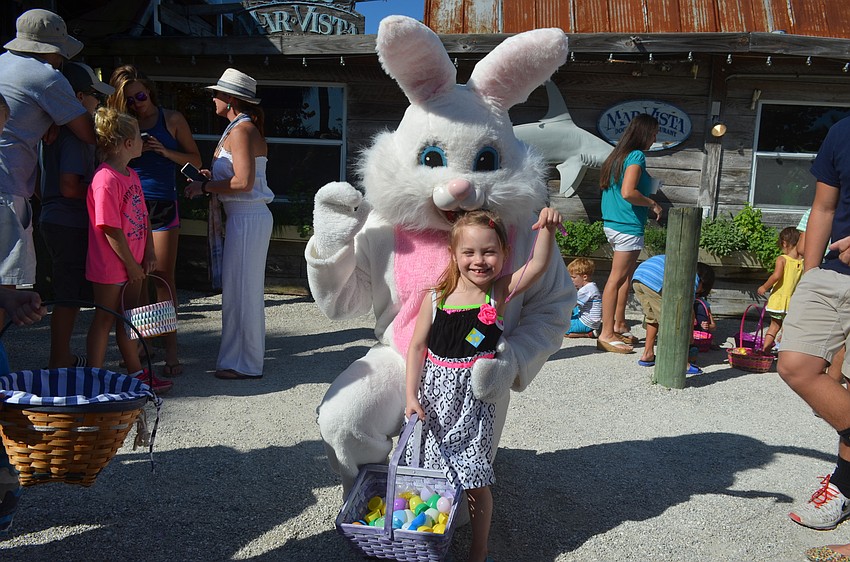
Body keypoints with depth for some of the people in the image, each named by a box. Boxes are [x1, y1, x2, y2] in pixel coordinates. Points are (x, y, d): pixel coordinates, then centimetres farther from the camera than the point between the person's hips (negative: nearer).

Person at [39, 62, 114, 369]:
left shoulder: (56, 130, 14)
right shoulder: (74, 134, -16)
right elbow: (69, 187, -23)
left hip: (57, 221, 10)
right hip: (69, 225, -10)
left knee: (70, 295, 17)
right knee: (69, 296, -2)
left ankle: (63, 357, 28)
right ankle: (59, 364, 6)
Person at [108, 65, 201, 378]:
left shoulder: (171, 120, 7)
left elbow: (196, 161, 7)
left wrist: (166, 152, -9)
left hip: (163, 205, -2)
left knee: (163, 278, -5)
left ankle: (170, 349, -2)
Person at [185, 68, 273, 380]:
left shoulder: (241, 130, -14)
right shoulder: (242, 129, 17)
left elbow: (243, 182, -23)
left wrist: (204, 187, -13)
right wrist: (211, 178, 11)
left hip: (248, 219, -10)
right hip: (247, 217, 10)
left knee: (241, 289, -3)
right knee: (245, 289, 15)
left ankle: (245, 364, 6)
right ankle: (243, 357, 26)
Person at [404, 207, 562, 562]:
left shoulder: (500, 293, -5)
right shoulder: (435, 299, -4)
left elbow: (538, 265, -16)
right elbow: (417, 347, 0)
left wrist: (547, 228, -31)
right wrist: (411, 395, -5)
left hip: (474, 399, -1)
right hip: (434, 398, 1)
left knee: (476, 485, 5)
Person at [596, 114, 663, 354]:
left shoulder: (618, 154, 14)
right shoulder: (637, 156, -13)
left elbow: (604, 186, 18)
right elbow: (628, 192, -24)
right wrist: (653, 204, -9)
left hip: (613, 224, 9)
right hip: (628, 227, -9)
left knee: (626, 276, 18)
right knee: (617, 278, -6)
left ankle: (619, 326, 26)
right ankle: (606, 334, -2)